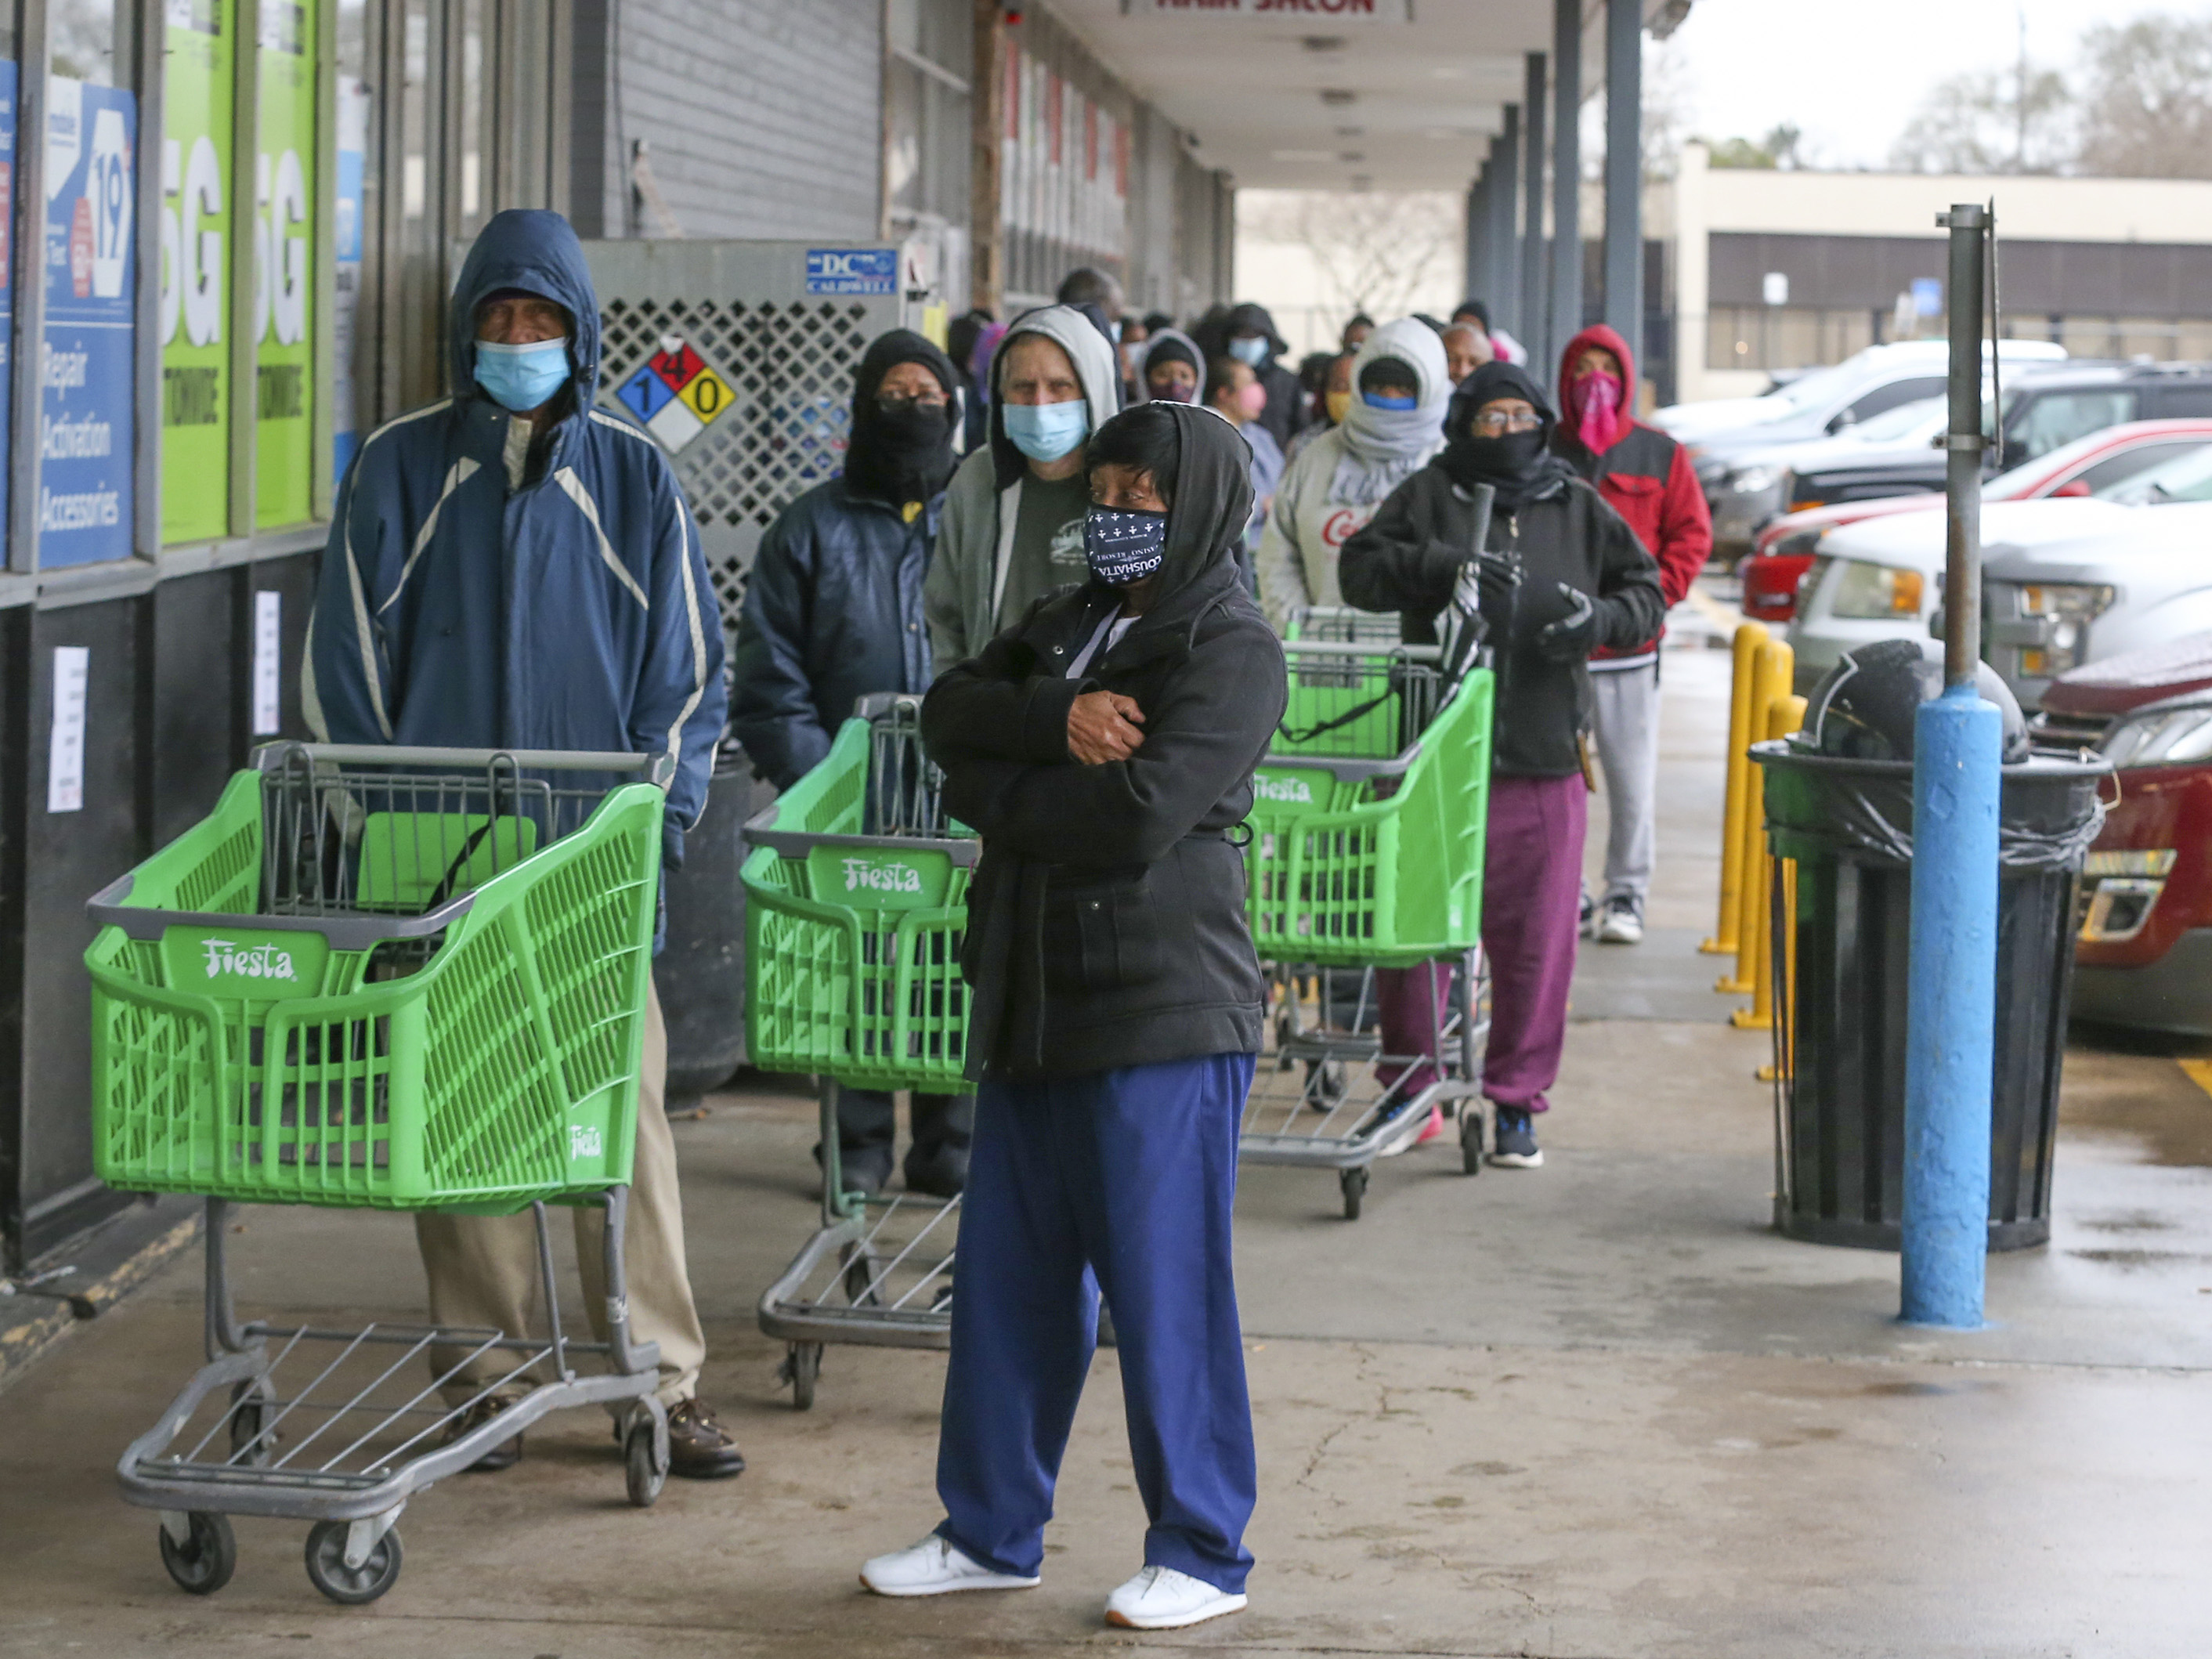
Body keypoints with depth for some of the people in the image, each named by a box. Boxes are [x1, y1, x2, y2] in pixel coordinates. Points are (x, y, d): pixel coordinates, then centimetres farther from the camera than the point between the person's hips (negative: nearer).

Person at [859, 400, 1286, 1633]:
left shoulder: (1229, 649, -8)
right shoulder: (1070, 624, 17)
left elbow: (1139, 814, -20)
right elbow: (952, 710, 3)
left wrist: (991, 791, -6)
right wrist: (1056, 722, -16)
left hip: (1163, 1018, -8)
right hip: (1037, 1008, 8)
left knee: (1167, 1288, -3)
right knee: (1009, 1279, 13)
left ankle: (1205, 1553, 8)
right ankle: (992, 1532, 24)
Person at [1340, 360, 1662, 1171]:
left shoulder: (1579, 509, 11)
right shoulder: (1429, 497, 5)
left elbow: (1647, 590, 15)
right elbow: (1360, 570, -3)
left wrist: (1600, 619, -7)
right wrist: (1443, 562, -19)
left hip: (1543, 766, 1)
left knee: (1534, 942, 3)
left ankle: (1517, 1101, 15)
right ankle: (1409, 1090, 18)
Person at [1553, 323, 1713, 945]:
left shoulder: (1660, 455, 7)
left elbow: (1692, 533, 7)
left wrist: (1656, 592, -7)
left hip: (1629, 645, 0)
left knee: (1632, 778, 0)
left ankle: (1627, 895, 8)